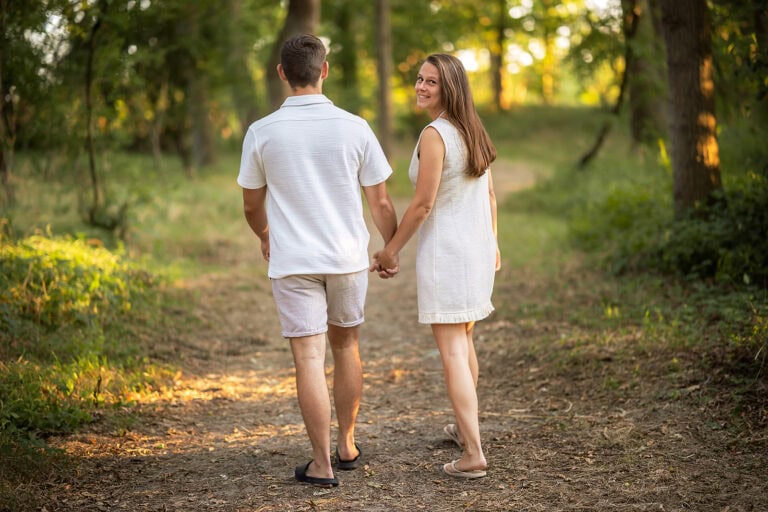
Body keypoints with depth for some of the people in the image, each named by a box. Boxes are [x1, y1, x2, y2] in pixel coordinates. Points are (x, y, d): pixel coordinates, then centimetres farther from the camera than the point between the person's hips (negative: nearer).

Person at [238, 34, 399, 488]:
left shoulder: (262, 133, -6)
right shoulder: (354, 128, -6)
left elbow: (252, 204, 7)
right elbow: (380, 201, 0)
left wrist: (265, 238, 28)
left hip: (293, 262, -1)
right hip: (348, 256, 2)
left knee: (310, 358, 1)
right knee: (346, 345, 19)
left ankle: (323, 464, 4)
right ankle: (347, 445, 29)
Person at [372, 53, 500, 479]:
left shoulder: (434, 135, -16)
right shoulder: (473, 130, 8)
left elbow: (422, 205, -17)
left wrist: (391, 249, -6)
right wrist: (492, 244, 24)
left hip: (445, 249, -8)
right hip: (478, 247, 9)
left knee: (451, 351, -6)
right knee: (463, 340, 24)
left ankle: (473, 455, -8)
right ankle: (465, 427, 39)